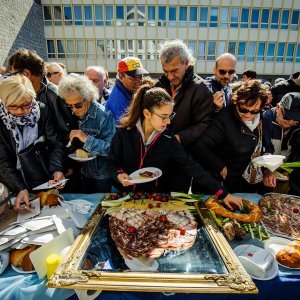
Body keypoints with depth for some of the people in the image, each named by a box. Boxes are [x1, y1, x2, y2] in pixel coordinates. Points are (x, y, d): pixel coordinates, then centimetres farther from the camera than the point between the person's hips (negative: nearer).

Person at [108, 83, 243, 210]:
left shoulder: (168, 139, -10)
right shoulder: (125, 132, -12)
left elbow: (192, 166, -11)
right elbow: (112, 162, 0)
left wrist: (223, 194, -13)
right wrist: (119, 175, -22)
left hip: (156, 196, 2)